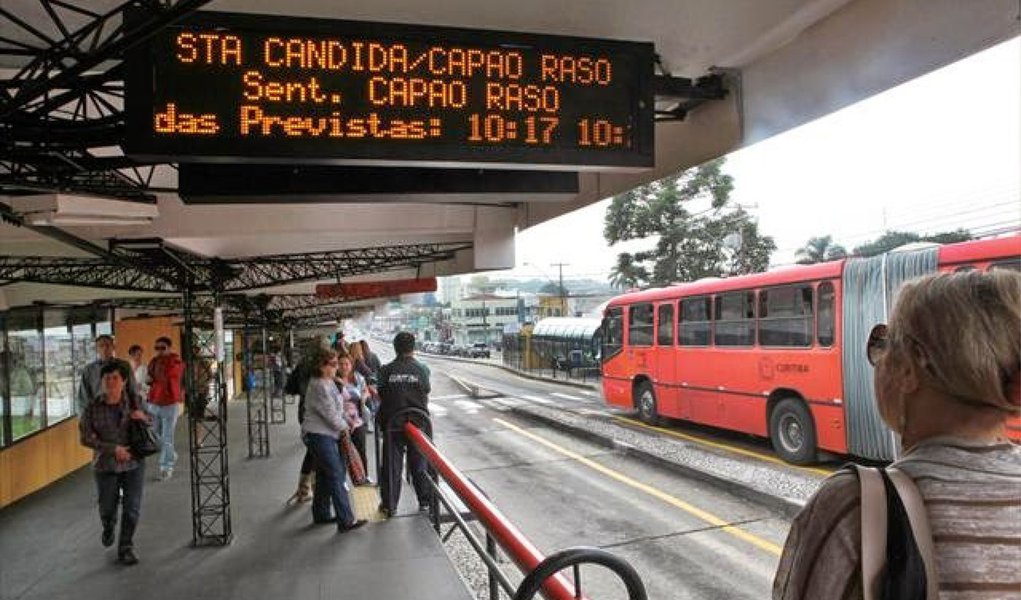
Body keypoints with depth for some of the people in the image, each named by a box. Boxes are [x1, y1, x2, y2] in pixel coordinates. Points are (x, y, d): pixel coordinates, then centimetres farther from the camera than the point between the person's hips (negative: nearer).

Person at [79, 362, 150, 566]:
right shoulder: (93, 407, -9)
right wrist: (113, 449, -17)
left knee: (132, 508, 0)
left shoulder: (133, 401, -6)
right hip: (105, 465, 0)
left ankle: (126, 548, 18)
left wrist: (143, 416, -15)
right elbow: (86, 438, -8)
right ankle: (108, 527, 47)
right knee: (107, 508, 12)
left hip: (134, 463, 0)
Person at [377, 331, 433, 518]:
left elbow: (381, 396, -1)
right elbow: (426, 396, -1)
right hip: (417, 422, 0)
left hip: (392, 423, 0)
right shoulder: (421, 369, -7)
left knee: (391, 465, 9)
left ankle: (389, 505, 15)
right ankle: (425, 501, 20)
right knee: (419, 464, 12)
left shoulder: (386, 370, -6)